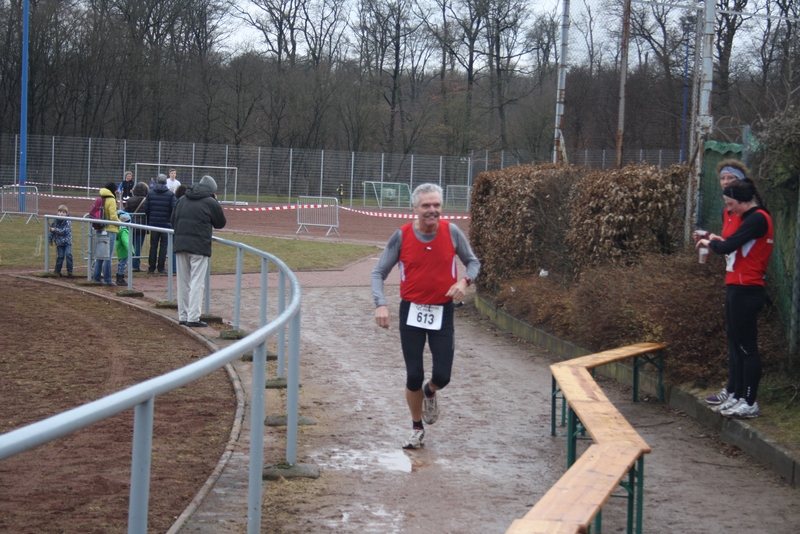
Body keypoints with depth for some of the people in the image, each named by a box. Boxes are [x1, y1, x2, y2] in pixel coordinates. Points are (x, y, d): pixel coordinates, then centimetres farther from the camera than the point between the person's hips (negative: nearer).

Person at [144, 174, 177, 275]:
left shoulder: (150, 192, 2)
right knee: (164, 245, 4)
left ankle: (151, 268, 9)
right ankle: (161, 268, 2)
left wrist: (149, 220, 13)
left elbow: (146, 208, 0)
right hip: (166, 224, -2)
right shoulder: (170, 194, -4)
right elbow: (174, 209, -9)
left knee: (153, 245, 10)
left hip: (153, 223, 2)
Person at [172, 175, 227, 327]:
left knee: (183, 282, 12)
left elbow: (173, 219, 19)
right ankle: (193, 317, -8)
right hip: (199, 246, -6)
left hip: (180, 244, 6)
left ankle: (183, 316, 16)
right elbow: (221, 223, 7)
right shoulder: (211, 202, -3)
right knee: (197, 282, -4)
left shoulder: (183, 200, 14)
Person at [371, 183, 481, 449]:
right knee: (414, 376, 1)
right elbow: (379, 272, -3)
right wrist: (380, 304, -19)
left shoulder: (451, 232, -7)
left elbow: (473, 262, 7)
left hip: (442, 312, 1)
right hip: (411, 312, -1)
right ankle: (417, 428, 23)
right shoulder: (402, 236, -9)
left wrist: (464, 280, -15)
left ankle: (430, 393, 36)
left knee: (442, 375, -3)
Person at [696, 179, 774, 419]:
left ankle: (750, 403, -3)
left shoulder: (757, 219, -15)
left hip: (746, 291, -11)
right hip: (739, 289, 11)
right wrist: (720, 241, 5)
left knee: (747, 347, -7)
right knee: (737, 343, 13)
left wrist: (710, 242, -2)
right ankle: (738, 396, 19)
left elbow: (727, 247, -20)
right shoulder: (753, 218, 18)